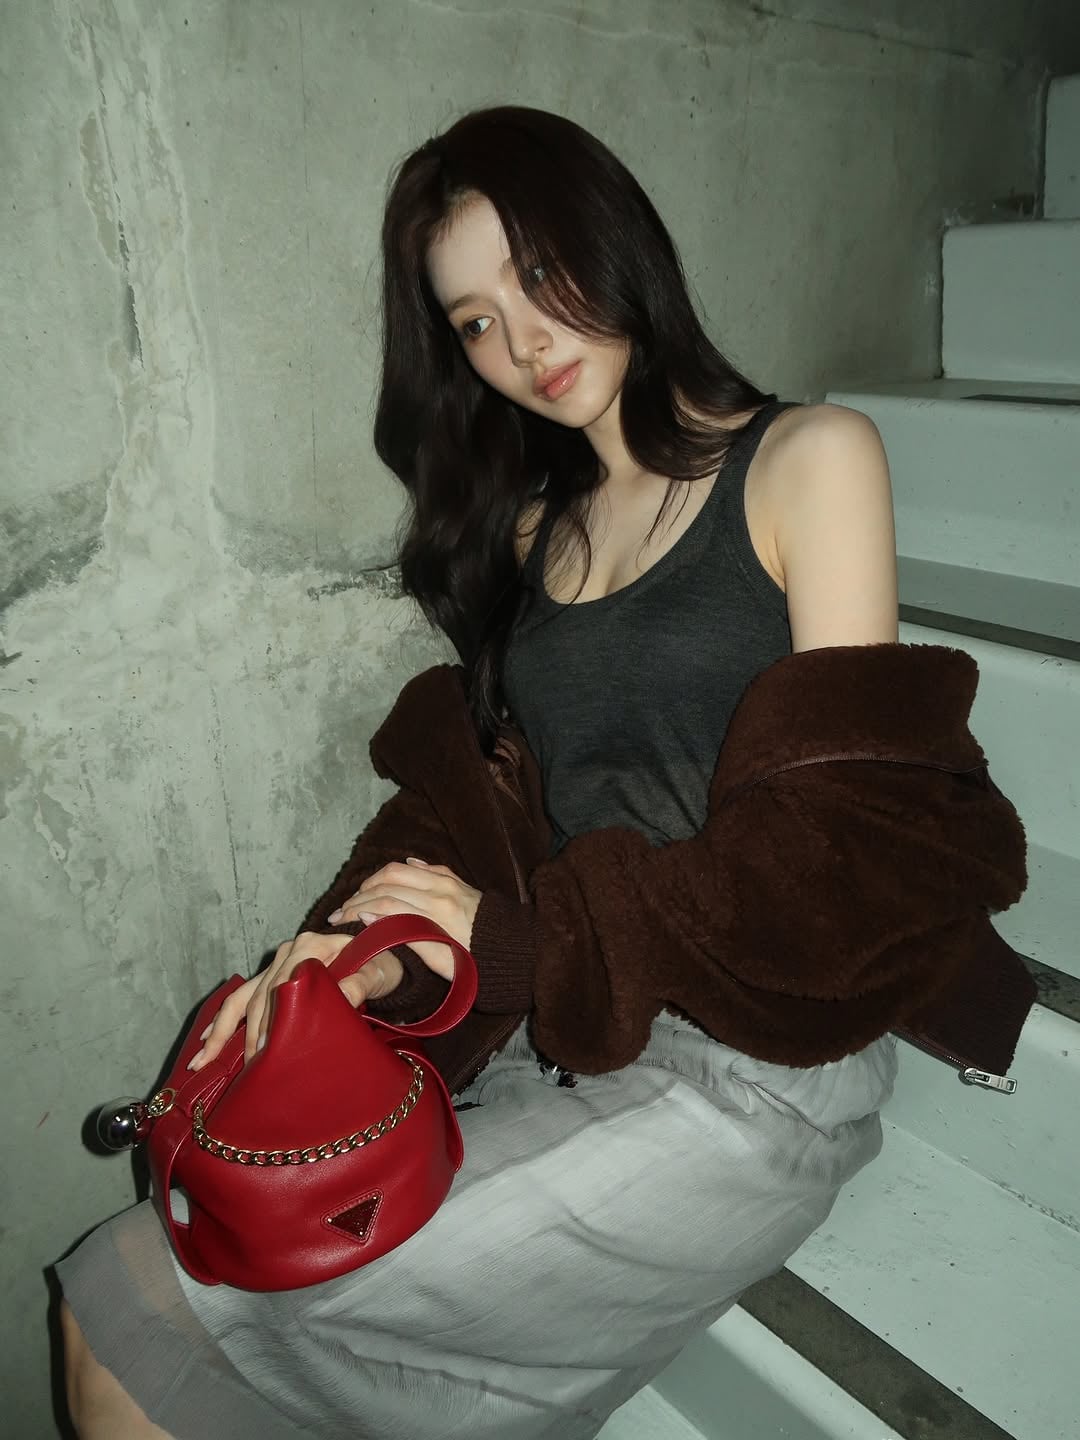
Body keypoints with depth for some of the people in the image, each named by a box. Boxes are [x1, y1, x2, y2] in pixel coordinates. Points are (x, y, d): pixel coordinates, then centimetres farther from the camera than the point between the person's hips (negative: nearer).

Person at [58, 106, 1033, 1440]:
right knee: (119, 1297, -7)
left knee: (148, 1319, -10)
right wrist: (361, 945, -11)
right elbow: (476, 784, 8)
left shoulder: (808, 458, -1)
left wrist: (525, 937, -12)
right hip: (544, 1042, 5)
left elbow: (842, 838, -8)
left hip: (747, 1072, -5)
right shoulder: (533, 528, 15)